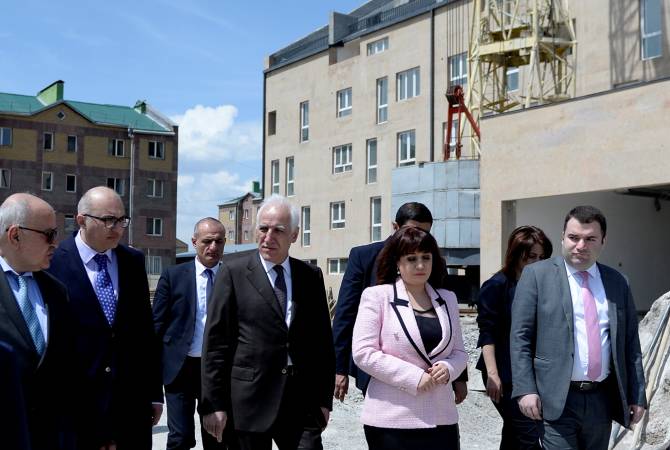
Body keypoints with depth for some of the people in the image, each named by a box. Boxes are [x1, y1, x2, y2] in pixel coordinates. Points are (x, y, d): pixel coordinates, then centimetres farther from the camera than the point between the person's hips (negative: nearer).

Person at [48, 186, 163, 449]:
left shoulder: (134, 262, 7)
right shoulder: (53, 262, -7)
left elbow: (145, 329, 10)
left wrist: (155, 392, 9)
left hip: (132, 399, 4)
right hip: (73, 401, -4)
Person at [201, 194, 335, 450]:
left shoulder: (311, 276, 8)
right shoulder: (233, 273, -1)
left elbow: (322, 339, 11)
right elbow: (215, 342, -3)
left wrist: (324, 398, 9)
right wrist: (213, 403, -7)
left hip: (303, 400, 3)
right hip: (251, 398, -2)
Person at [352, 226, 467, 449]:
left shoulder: (447, 299, 13)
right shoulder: (377, 296, -2)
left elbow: (459, 352, 16)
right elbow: (363, 352, -9)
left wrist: (448, 368, -7)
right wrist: (414, 377, -14)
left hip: (442, 418, 4)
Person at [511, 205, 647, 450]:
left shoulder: (617, 282, 10)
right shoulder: (537, 274, -2)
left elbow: (630, 342, 13)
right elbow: (520, 337, -5)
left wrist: (637, 396, 10)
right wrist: (525, 390, -12)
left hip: (602, 400, 4)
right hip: (556, 400, -4)